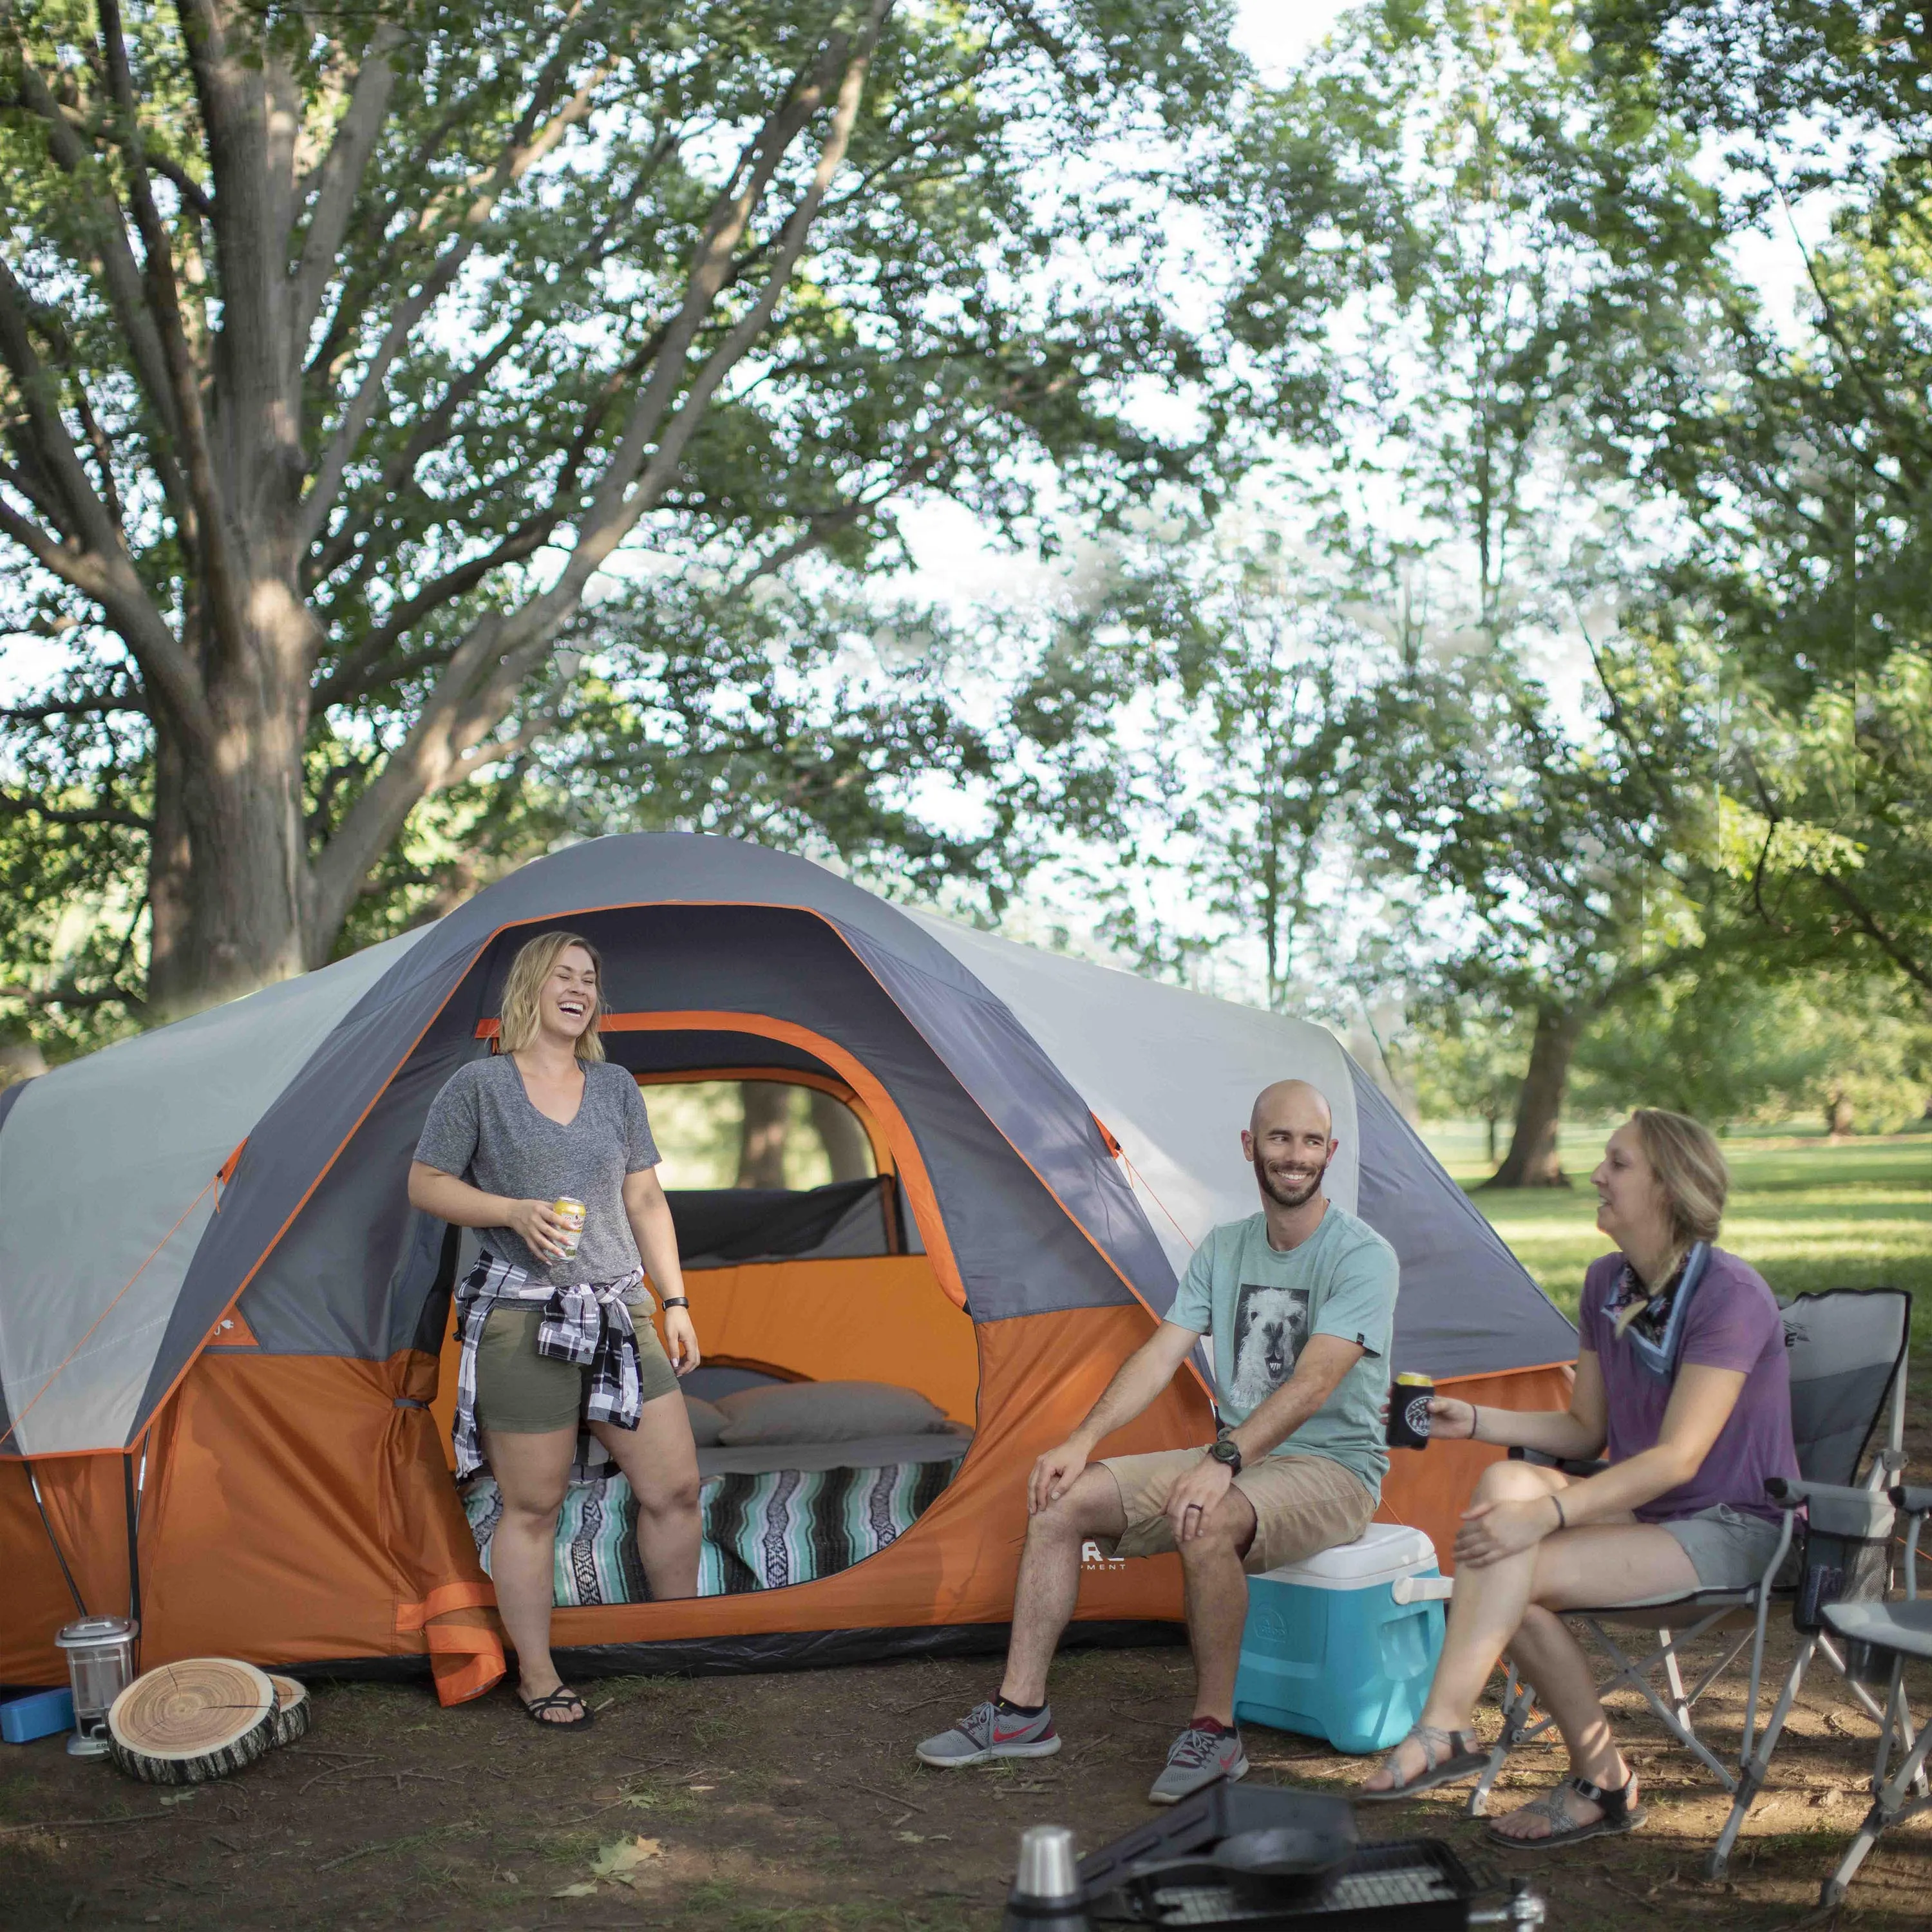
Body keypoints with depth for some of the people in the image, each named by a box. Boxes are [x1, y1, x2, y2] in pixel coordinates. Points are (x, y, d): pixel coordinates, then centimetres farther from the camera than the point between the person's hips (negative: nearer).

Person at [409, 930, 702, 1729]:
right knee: (532, 1507, 2)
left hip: (617, 1319, 5)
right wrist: (514, 1212, -16)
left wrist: (675, 1301, 8)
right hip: (522, 1324, -5)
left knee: (673, 1485, 5)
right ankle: (537, 1677, 17)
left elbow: (646, 1200, 14)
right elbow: (425, 1185, -1)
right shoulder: (478, 1086, -3)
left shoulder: (617, 1088, 11)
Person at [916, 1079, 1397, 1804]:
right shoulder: (1222, 1249, 8)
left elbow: (1312, 1384, -25)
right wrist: (1082, 1441, -12)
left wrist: (1227, 1460, -37)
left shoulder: (1363, 1256, -13)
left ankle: (1214, 1731, -20)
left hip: (1332, 1471, -7)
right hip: (1238, 1463, 7)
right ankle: (1020, 1711, -2)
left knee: (1205, 1526, -38)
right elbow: (1160, 1355, 2)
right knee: (1060, 1500, -8)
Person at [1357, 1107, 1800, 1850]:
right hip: (1641, 1510, 8)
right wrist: (1473, 1420, -2)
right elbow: (1585, 1431, 13)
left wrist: (1546, 1515, -32)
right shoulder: (1607, 1283, 6)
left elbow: (1677, 1458, -25)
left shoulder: (1730, 1296, -19)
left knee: (1515, 1572, -28)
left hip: (1730, 1528, -8)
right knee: (1503, 1482, -22)